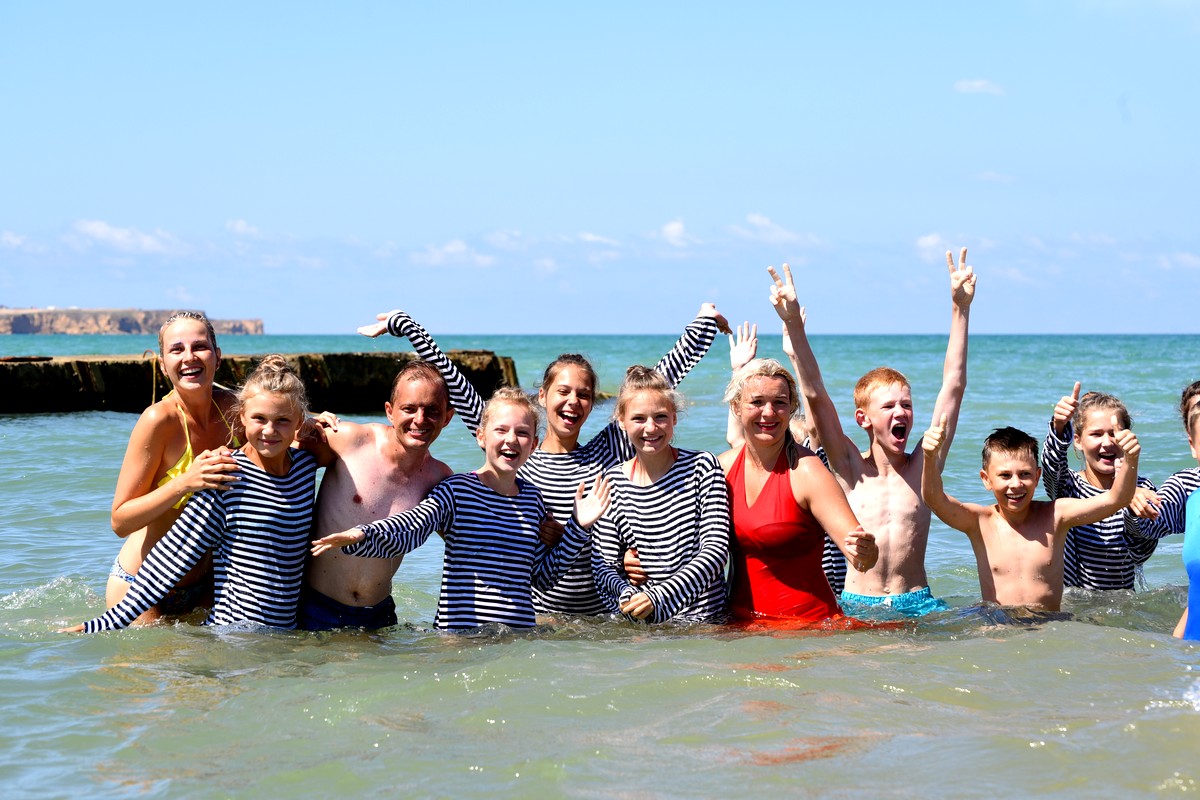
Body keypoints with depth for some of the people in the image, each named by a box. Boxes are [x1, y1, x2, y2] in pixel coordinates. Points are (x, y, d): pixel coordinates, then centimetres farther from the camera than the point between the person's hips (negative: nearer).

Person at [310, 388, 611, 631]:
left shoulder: (532, 497, 14)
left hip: (520, 635, 4)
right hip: (458, 634, -4)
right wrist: (359, 536, -39)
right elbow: (403, 533, -18)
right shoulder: (456, 491, -2)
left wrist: (578, 527, 10)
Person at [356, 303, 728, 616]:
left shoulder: (608, 451, 8)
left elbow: (664, 377, 13)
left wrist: (705, 321, 18)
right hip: (534, 614, -1)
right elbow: (453, 382, 6)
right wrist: (402, 323, 7)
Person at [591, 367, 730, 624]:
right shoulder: (613, 481, 9)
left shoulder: (701, 466, 3)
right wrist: (627, 595, -16)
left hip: (704, 619, -1)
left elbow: (716, 549, -5)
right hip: (639, 626, 1)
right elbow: (604, 566, 7)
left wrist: (660, 597, -18)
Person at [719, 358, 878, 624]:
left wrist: (863, 553, -37)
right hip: (740, 623, 2)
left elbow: (860, 549, -17)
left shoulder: (805, 471, -10)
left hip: (808, 621, -2)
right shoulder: (723, 465, 4)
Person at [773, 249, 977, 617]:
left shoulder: (923, 466, 5)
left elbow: (954, 385, 3)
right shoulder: (851, 470, 3)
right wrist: (794, 326, -15)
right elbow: (815, 395, -6)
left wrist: (960, 309, -1)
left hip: (917, 604, 1)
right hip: (856, 606, -1)